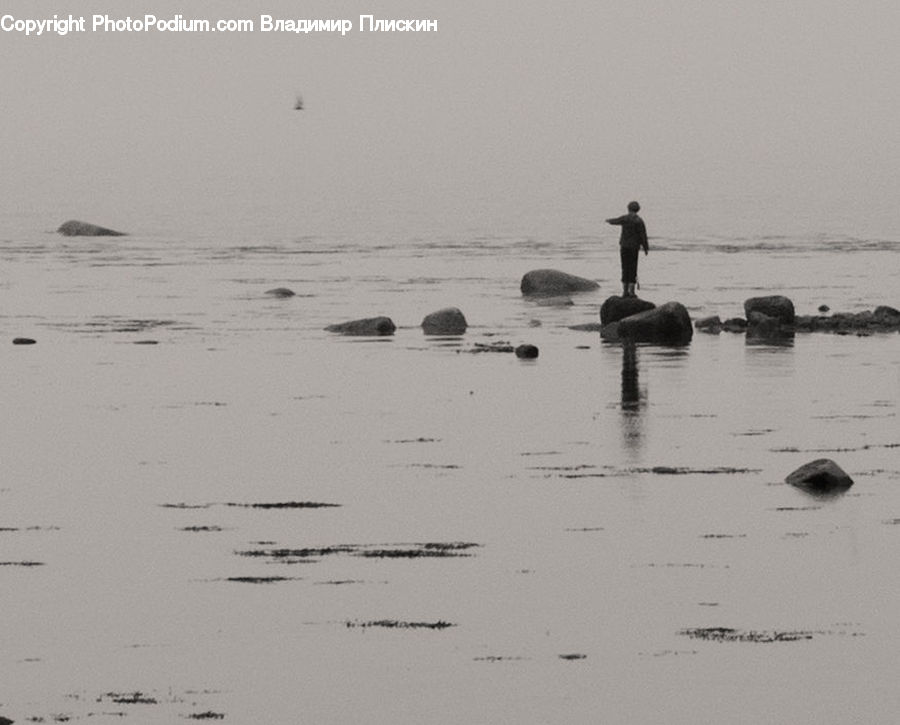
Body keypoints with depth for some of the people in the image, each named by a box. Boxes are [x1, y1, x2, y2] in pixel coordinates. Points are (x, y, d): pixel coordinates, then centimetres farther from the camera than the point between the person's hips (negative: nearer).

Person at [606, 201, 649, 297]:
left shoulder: (624, 218, 0)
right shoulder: (639, 221, -8)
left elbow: (615, 221, 21)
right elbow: (643, 235, -9)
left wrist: (608, 220, 45)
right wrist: (645, 248, 0)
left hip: (624, 246, 2)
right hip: (634, 247, -2)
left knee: (625, 268, 7)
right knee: (632, 269, 1)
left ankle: (625, 291, 6)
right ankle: (631, 291, -2)